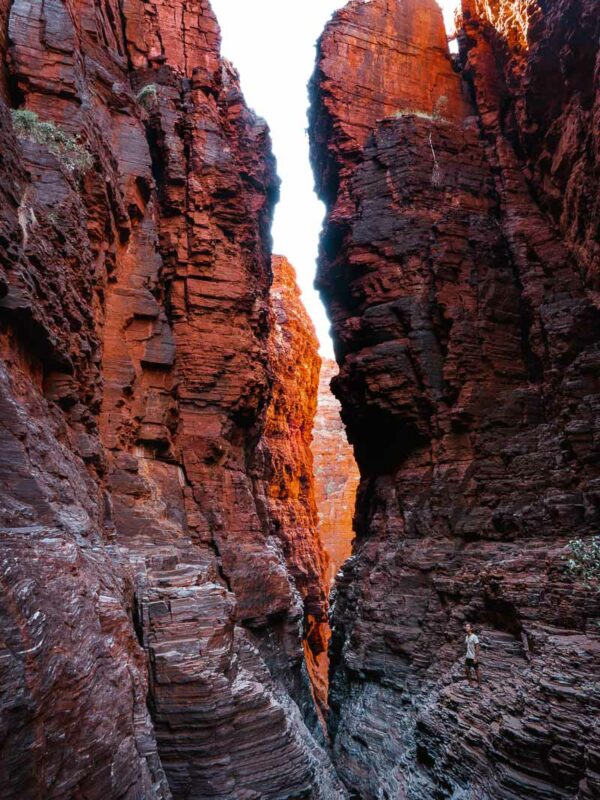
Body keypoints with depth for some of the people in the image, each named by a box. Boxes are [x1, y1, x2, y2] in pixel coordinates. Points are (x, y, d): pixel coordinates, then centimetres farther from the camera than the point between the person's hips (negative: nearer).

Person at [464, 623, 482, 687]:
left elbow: (477, 648, -18)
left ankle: (479, 685, 17)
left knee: (477, 671, 5)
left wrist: (476, 657, -20)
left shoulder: (474, 637, -17)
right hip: (468, 657, 7)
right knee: (467, 670, 10)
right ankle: (470, 683, 26)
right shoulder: (466, 637, 5)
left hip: (474, 657, -7)